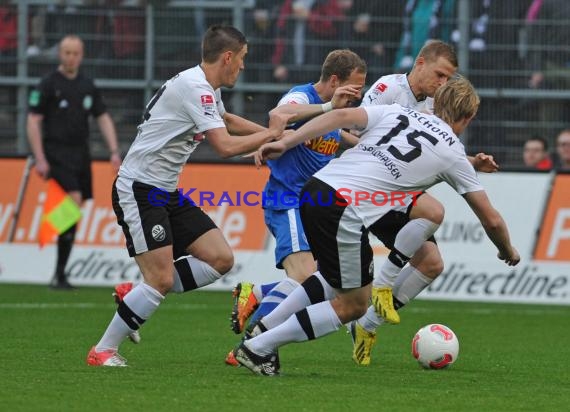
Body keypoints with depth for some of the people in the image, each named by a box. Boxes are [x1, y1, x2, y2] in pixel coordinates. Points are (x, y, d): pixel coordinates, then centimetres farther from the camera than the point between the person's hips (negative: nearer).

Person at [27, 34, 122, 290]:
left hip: (81, 154, 6)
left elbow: (103, 118, 17)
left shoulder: (88, 87, 13)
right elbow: (33, 121, -5)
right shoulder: (49, 84, -3)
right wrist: (40, 159, -13)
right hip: (57, 153, -6)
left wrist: (114, 151, 4)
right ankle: (59, 274, -19)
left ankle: (60, 274, 12)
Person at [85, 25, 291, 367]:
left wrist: (272, 132, 30)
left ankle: (137, 297, 9)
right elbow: (225, 146, -25)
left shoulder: (208, 89, 12)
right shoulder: (194, 87, -19)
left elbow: (225, 120, 37)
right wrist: (270, 133, -11)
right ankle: (103, 352, -4)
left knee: (221, 259, 1)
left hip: (166, 193, 10)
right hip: (139, 190, -10)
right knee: (162, 279, -16)